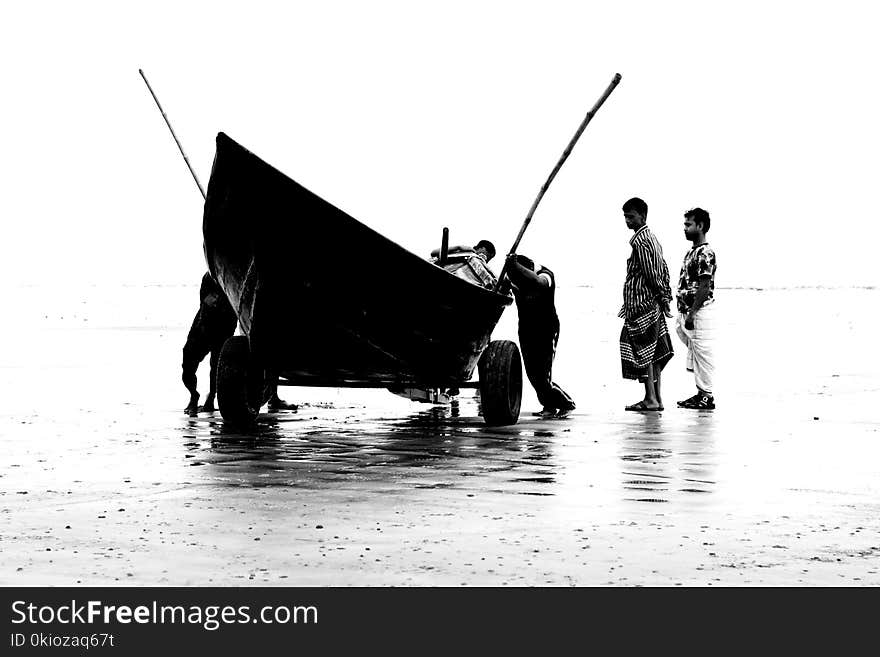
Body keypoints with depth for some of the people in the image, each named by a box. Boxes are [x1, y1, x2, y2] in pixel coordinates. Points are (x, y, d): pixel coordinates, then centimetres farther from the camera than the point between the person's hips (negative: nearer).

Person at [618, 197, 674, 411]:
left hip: (641, 304, -10)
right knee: (653, 352, 10)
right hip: (653, 304, 10)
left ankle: (650, 399, -7)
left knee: (642, 351, -6)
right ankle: (657, 398, 12)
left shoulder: (639, 241, -14)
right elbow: (664, 269, 18)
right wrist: (666, 297, 16)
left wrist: (661, 297, -10)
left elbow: (651, 273, -18)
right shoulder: (652, 237, 16)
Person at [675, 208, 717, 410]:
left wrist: (691, 314, -20)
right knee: (694, 353, 12)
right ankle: (702, 393, 17)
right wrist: (683, 315, 18)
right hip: (687, 312, 10)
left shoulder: (705, 253, -14)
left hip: (700, 312, -10)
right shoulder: (692, 252, 16)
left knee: (702, 353, -5)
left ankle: (706, 396, -1)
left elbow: (704, 287, -19)